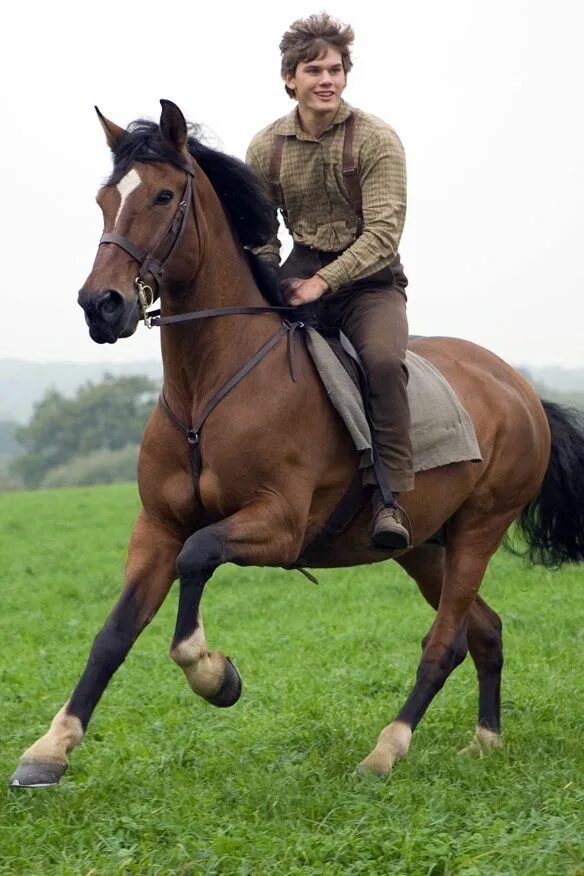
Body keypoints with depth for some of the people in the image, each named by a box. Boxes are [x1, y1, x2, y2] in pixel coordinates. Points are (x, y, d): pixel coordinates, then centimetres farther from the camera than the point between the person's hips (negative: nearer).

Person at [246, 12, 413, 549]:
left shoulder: (377, 140, -10)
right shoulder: (266, 149, 3)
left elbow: (383, 232, -18)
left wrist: (323, 281, -26)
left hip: (369, 279, -4)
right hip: (302, 271, 4)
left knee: (383, 359, -33)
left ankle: (391, 498, -28)